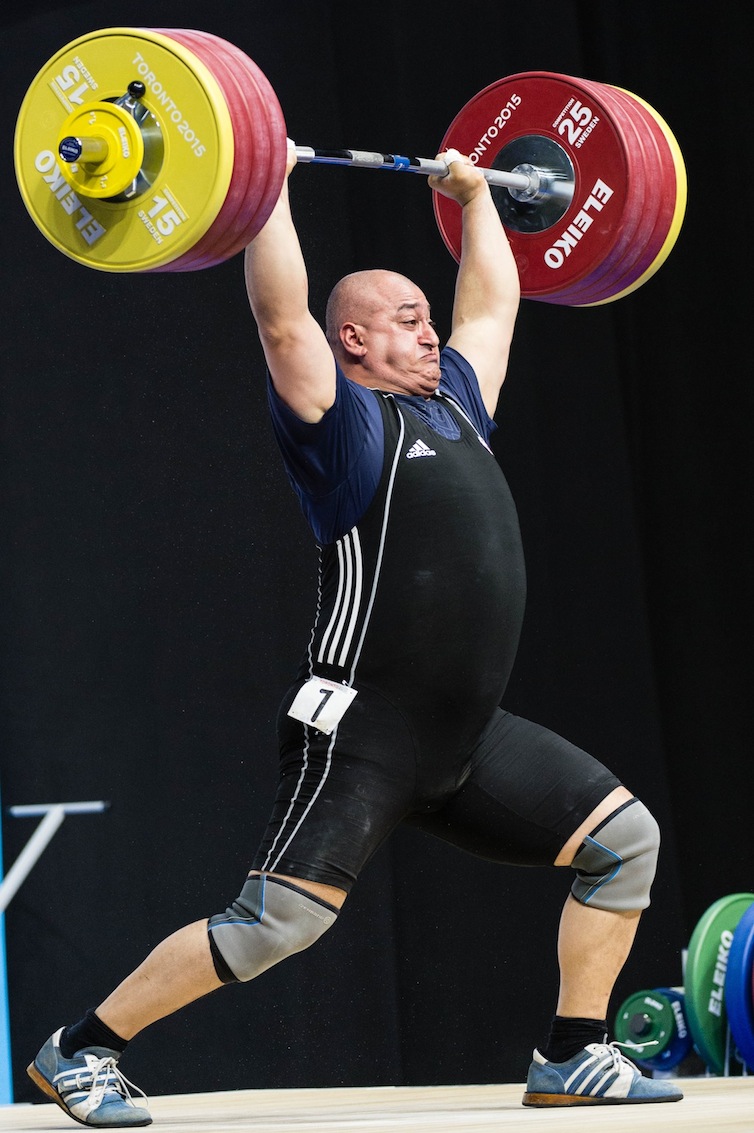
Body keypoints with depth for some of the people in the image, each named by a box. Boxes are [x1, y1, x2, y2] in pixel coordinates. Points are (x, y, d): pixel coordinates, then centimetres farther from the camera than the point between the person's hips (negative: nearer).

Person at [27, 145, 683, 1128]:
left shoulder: (454, 401, 16)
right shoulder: (344, 419, -5)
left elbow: (492, 302, 30)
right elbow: (282, 317, -16)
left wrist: (476, 197, 35)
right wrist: (269, 192, -11)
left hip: (468, 734, 8)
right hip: (363, 732, -8)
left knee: (625, 839, 3)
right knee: (276, 923, -14)